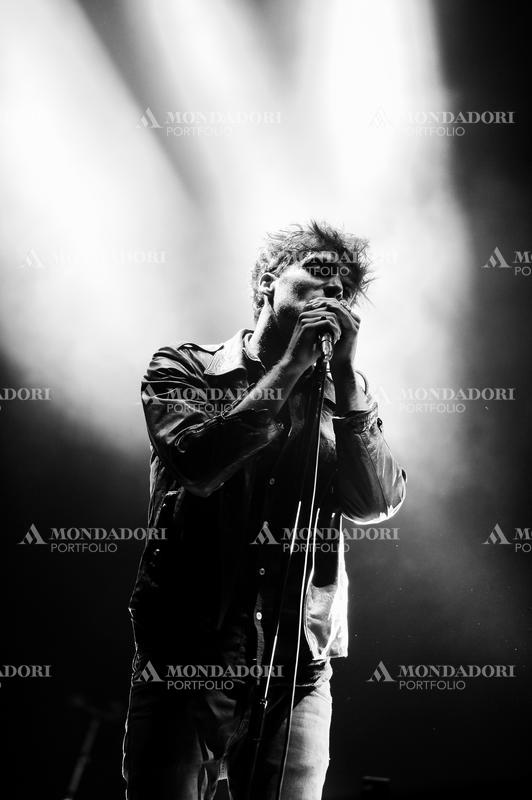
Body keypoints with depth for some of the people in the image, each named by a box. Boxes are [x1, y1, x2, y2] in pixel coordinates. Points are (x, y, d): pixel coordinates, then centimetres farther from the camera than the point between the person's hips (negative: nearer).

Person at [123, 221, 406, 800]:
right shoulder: (184, 368, 6)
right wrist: (291, 363, -11)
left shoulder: (341, 396, 13)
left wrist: (344, 371, -9)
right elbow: (198, 464, -13)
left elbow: (376, 502, -3)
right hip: (185, 655, -2)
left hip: (298, 666, 2)